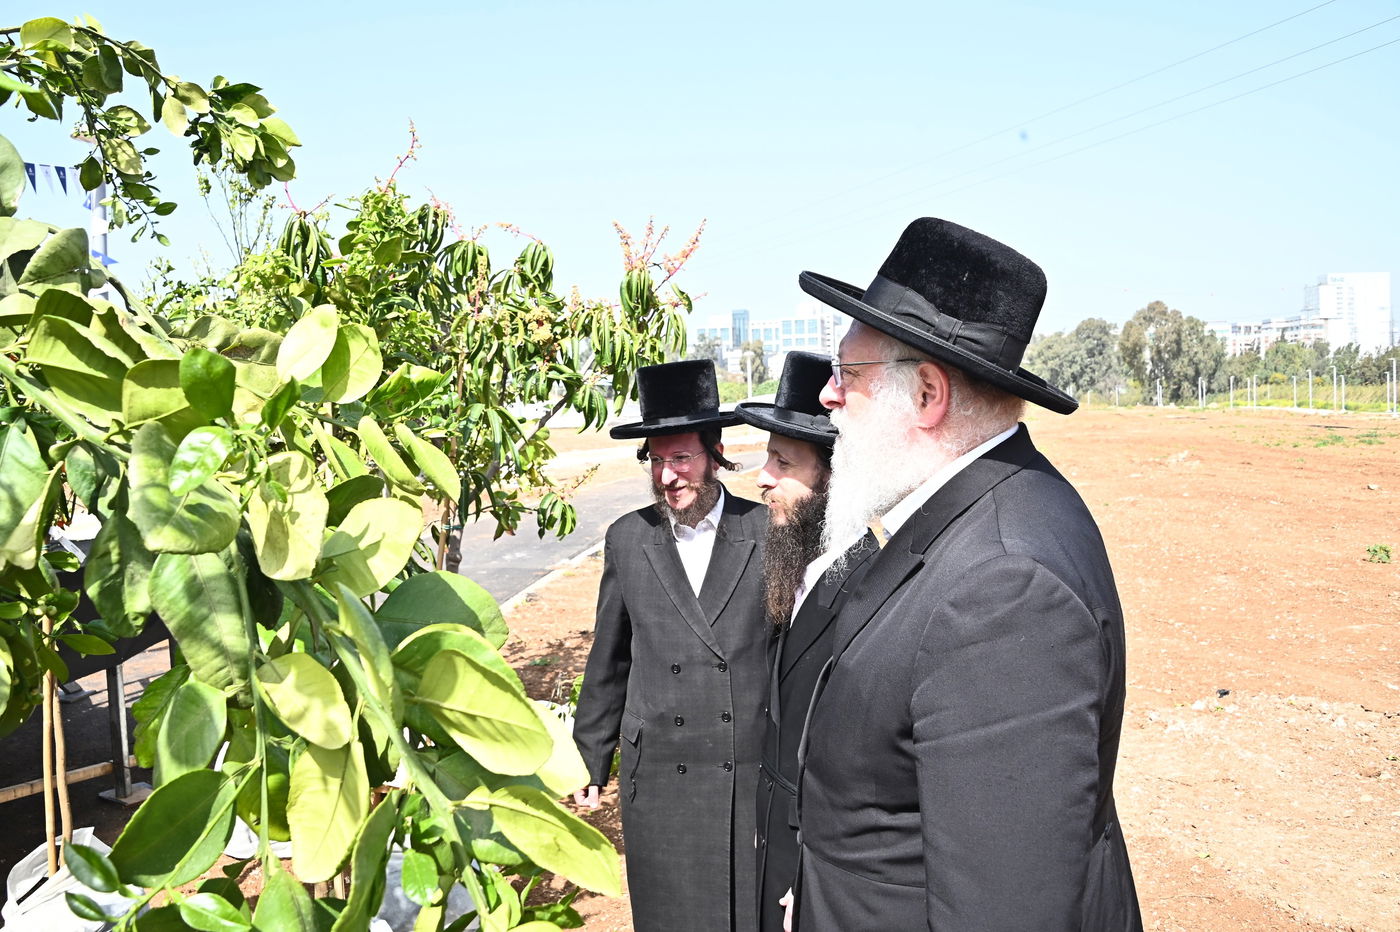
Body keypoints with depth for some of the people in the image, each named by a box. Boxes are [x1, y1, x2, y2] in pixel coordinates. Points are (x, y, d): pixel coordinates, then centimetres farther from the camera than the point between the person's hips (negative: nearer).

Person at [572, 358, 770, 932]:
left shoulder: (770, 532, -5)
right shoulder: (627, 540, 0)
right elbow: (608, 663, 8)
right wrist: (589, 763, 11)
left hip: (759, 777, -1)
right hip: (659, 784, 1)